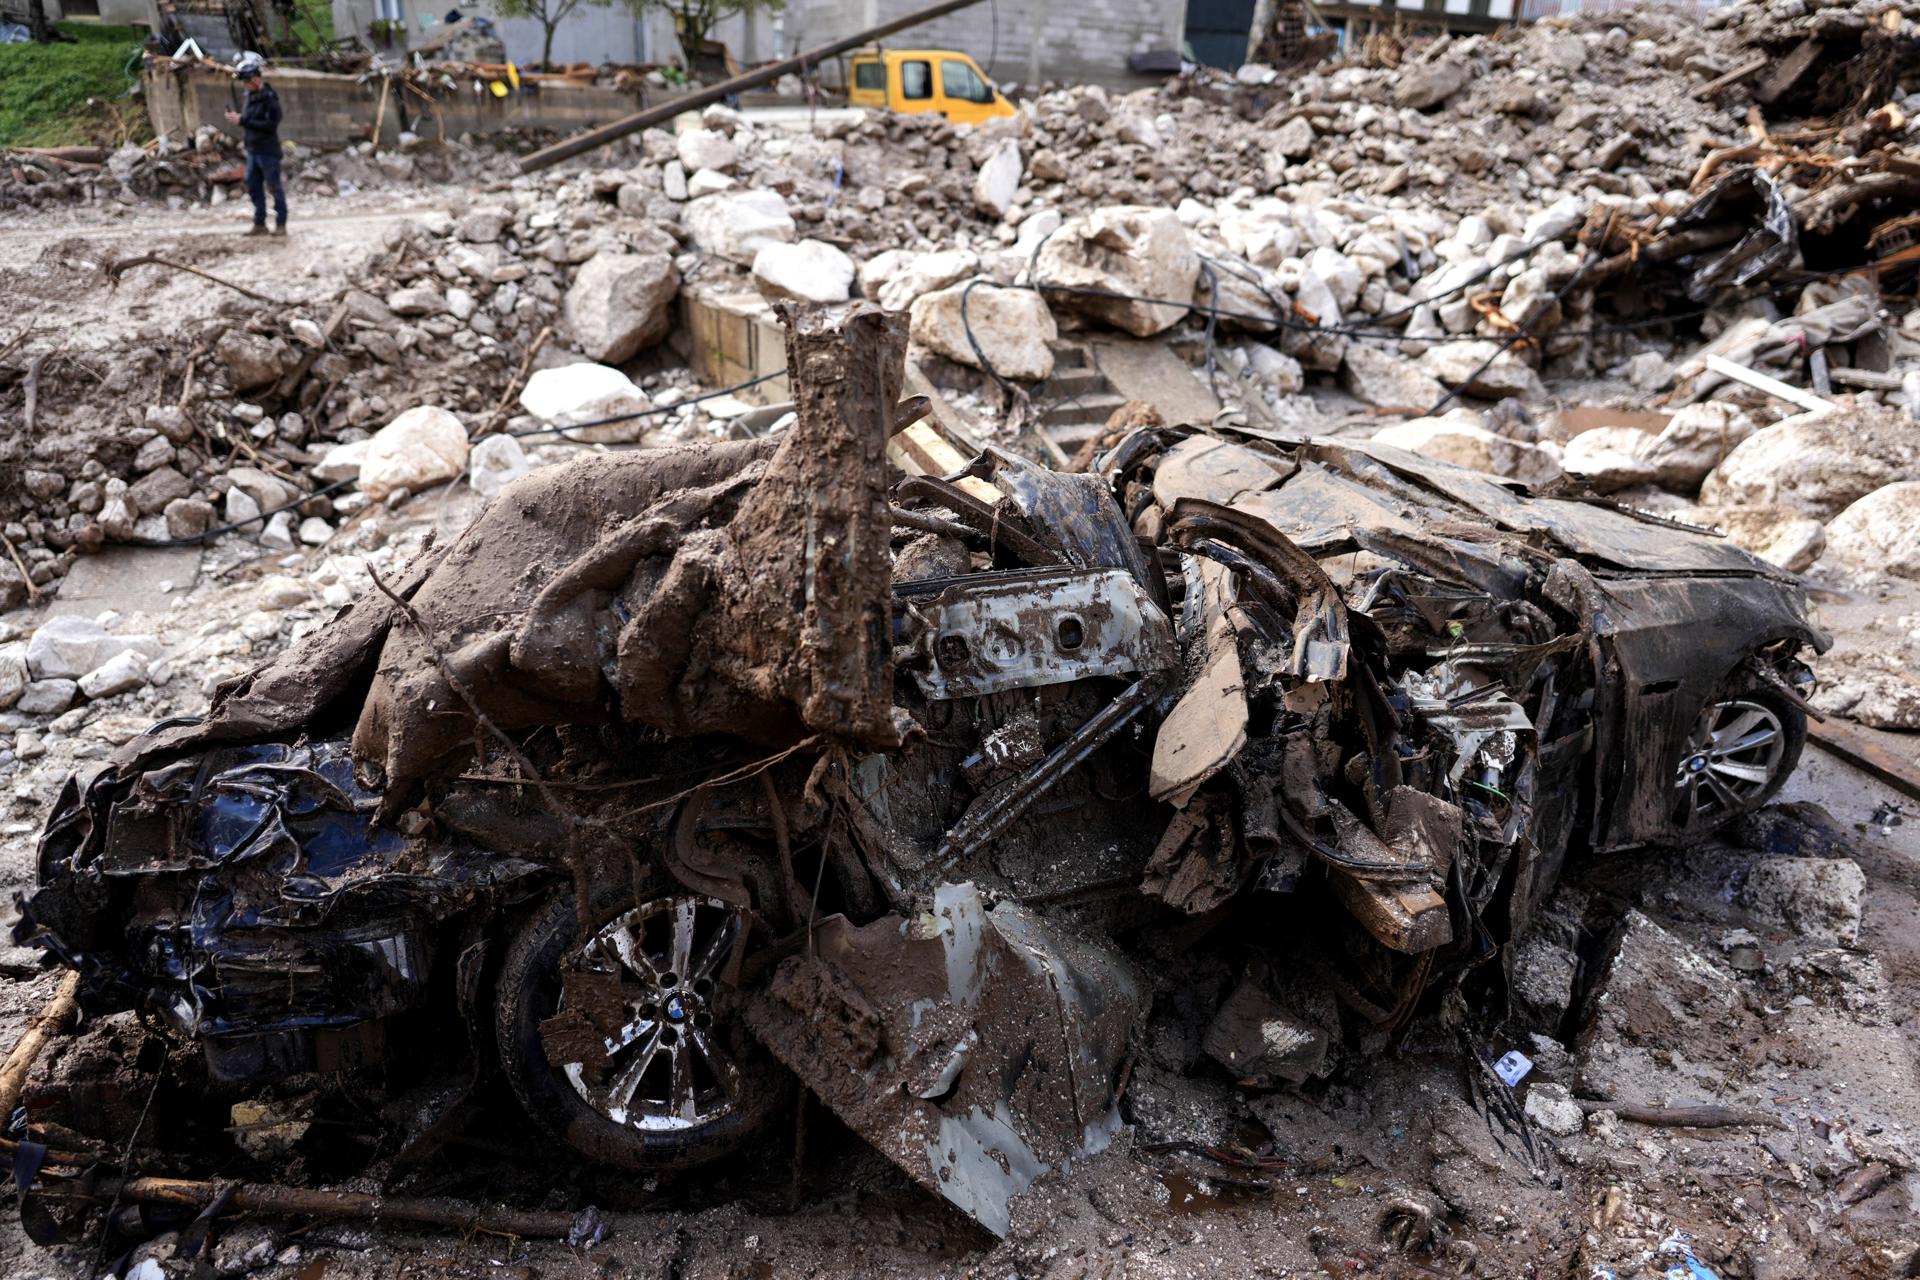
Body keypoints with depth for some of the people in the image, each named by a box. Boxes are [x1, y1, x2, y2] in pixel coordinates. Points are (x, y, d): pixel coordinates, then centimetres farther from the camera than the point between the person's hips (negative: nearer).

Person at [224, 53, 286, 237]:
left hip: (268, 151, -8)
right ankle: (260, 224, 16)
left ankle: (281, 224, 6)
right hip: (253, 150, 8)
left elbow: (271, 125, -21)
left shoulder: (269, 97, -13)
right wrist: (238, 118, 0)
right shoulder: (250, 95, 10)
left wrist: (243, 121, -22)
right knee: (253, 187, 10)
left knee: (274, 187, -1)